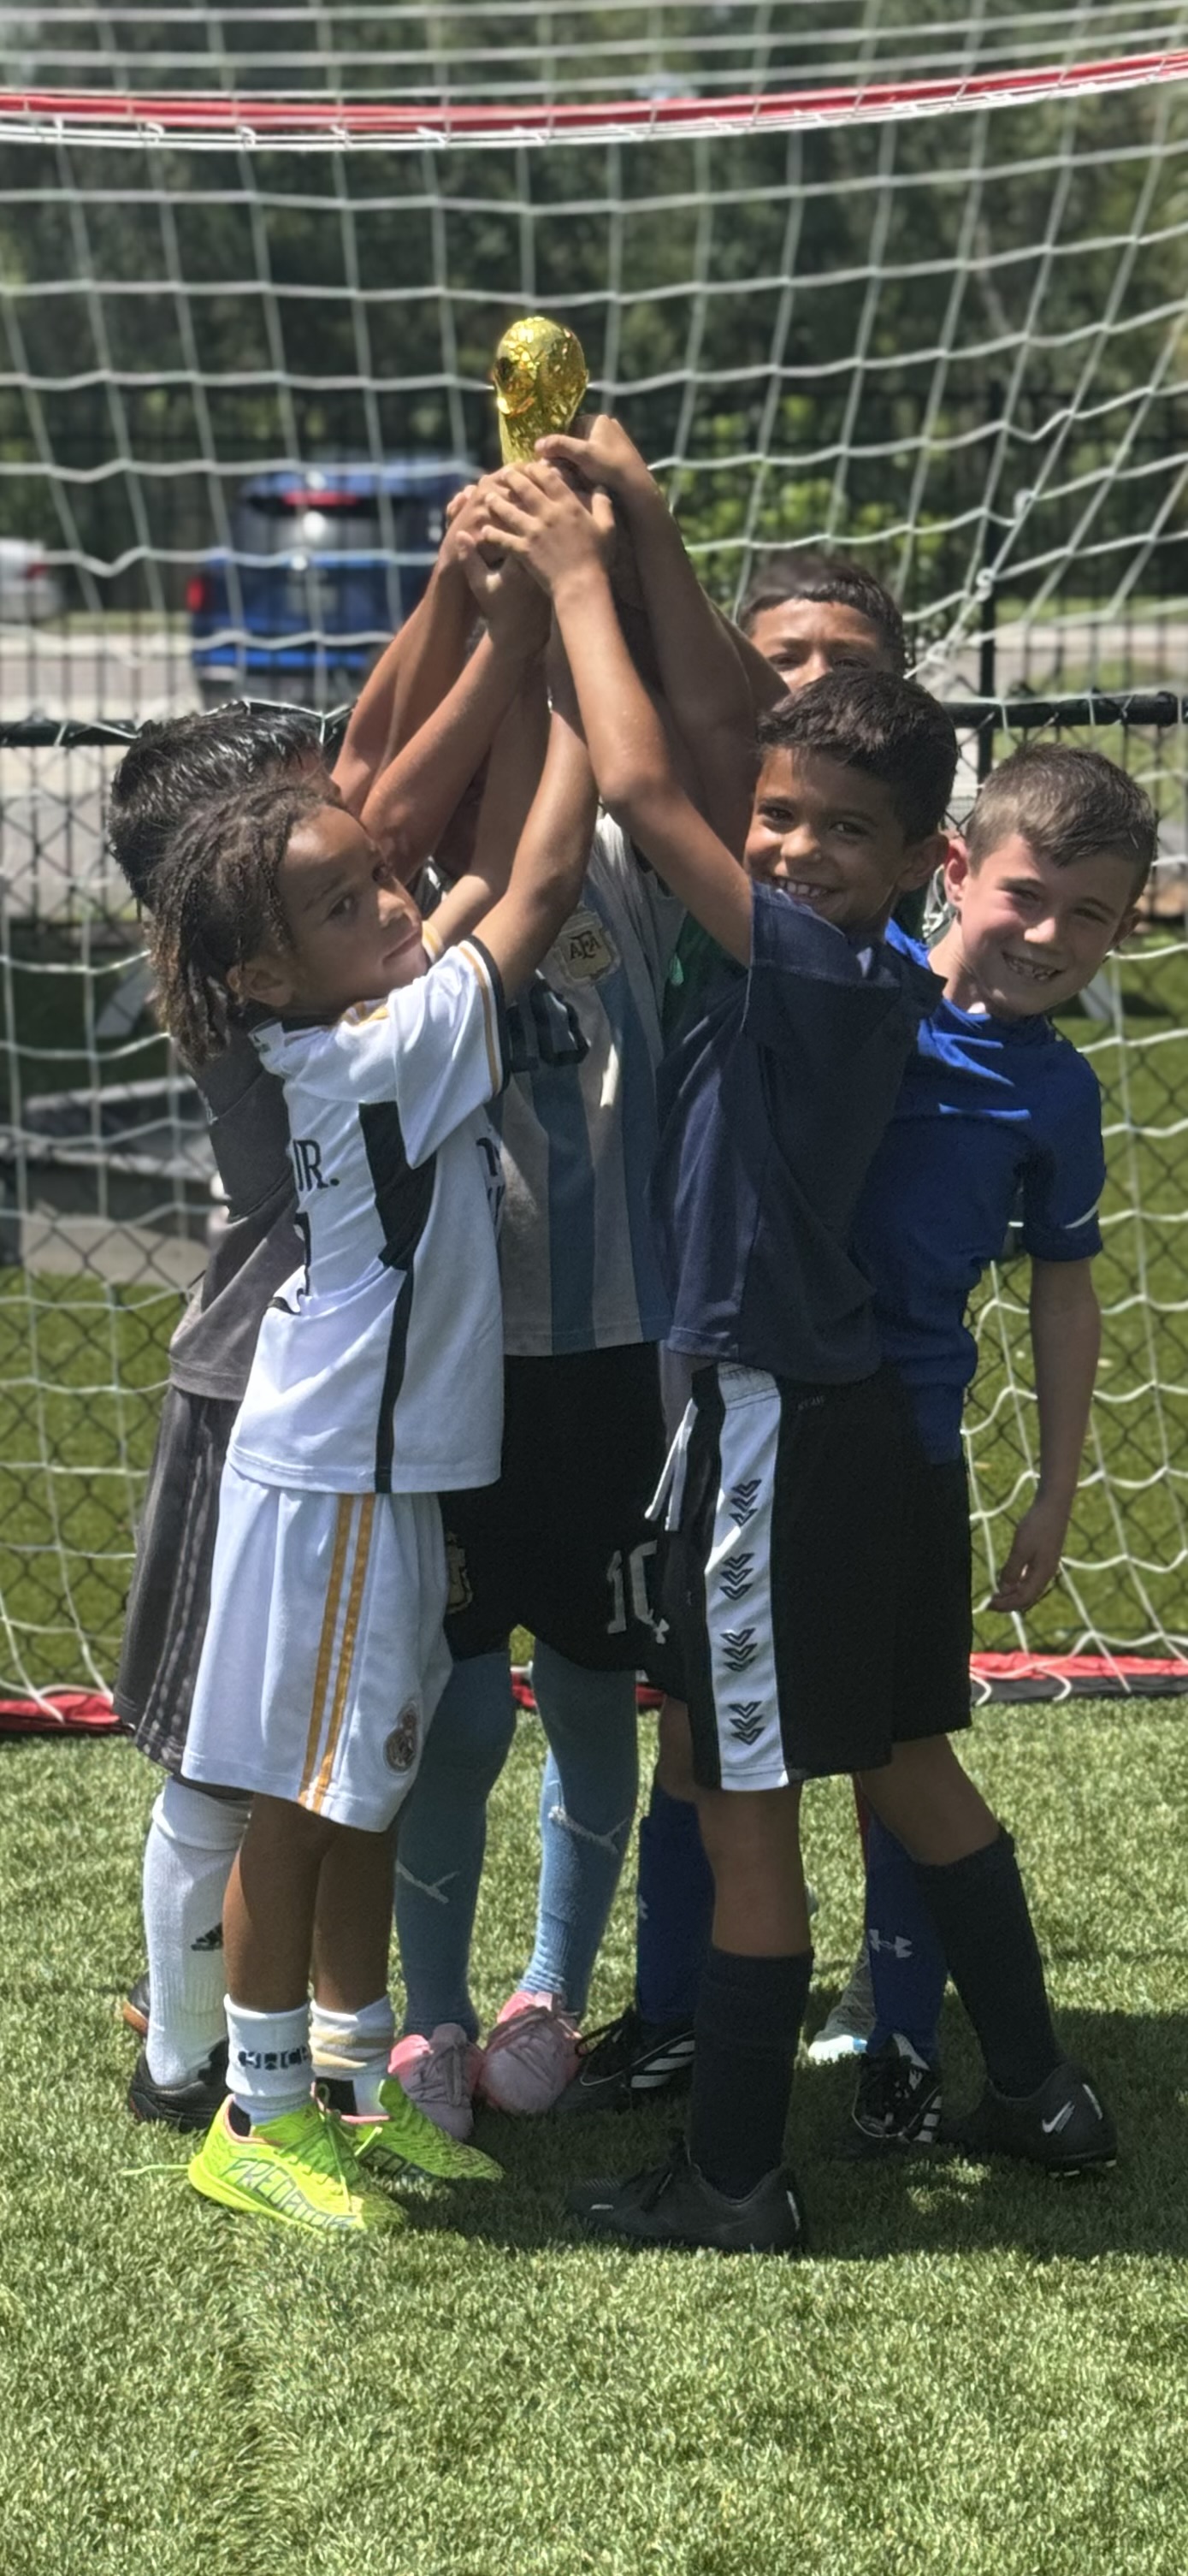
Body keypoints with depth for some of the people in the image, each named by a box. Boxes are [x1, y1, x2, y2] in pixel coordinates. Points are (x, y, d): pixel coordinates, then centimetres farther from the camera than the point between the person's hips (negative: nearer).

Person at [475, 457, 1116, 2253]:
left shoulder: (837, 972, -19)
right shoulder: (814, 973, 5)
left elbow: (639, 789, -24)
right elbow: (687, 780, 13)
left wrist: (578, 574, -14)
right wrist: (611, 553, 8)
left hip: (774, 1430, -9)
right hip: (833, 1415, 9)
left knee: (744, 1807, 1)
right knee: (904, 1759, 19)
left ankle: (734, 2182, 12)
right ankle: (1039, 2089, 31)